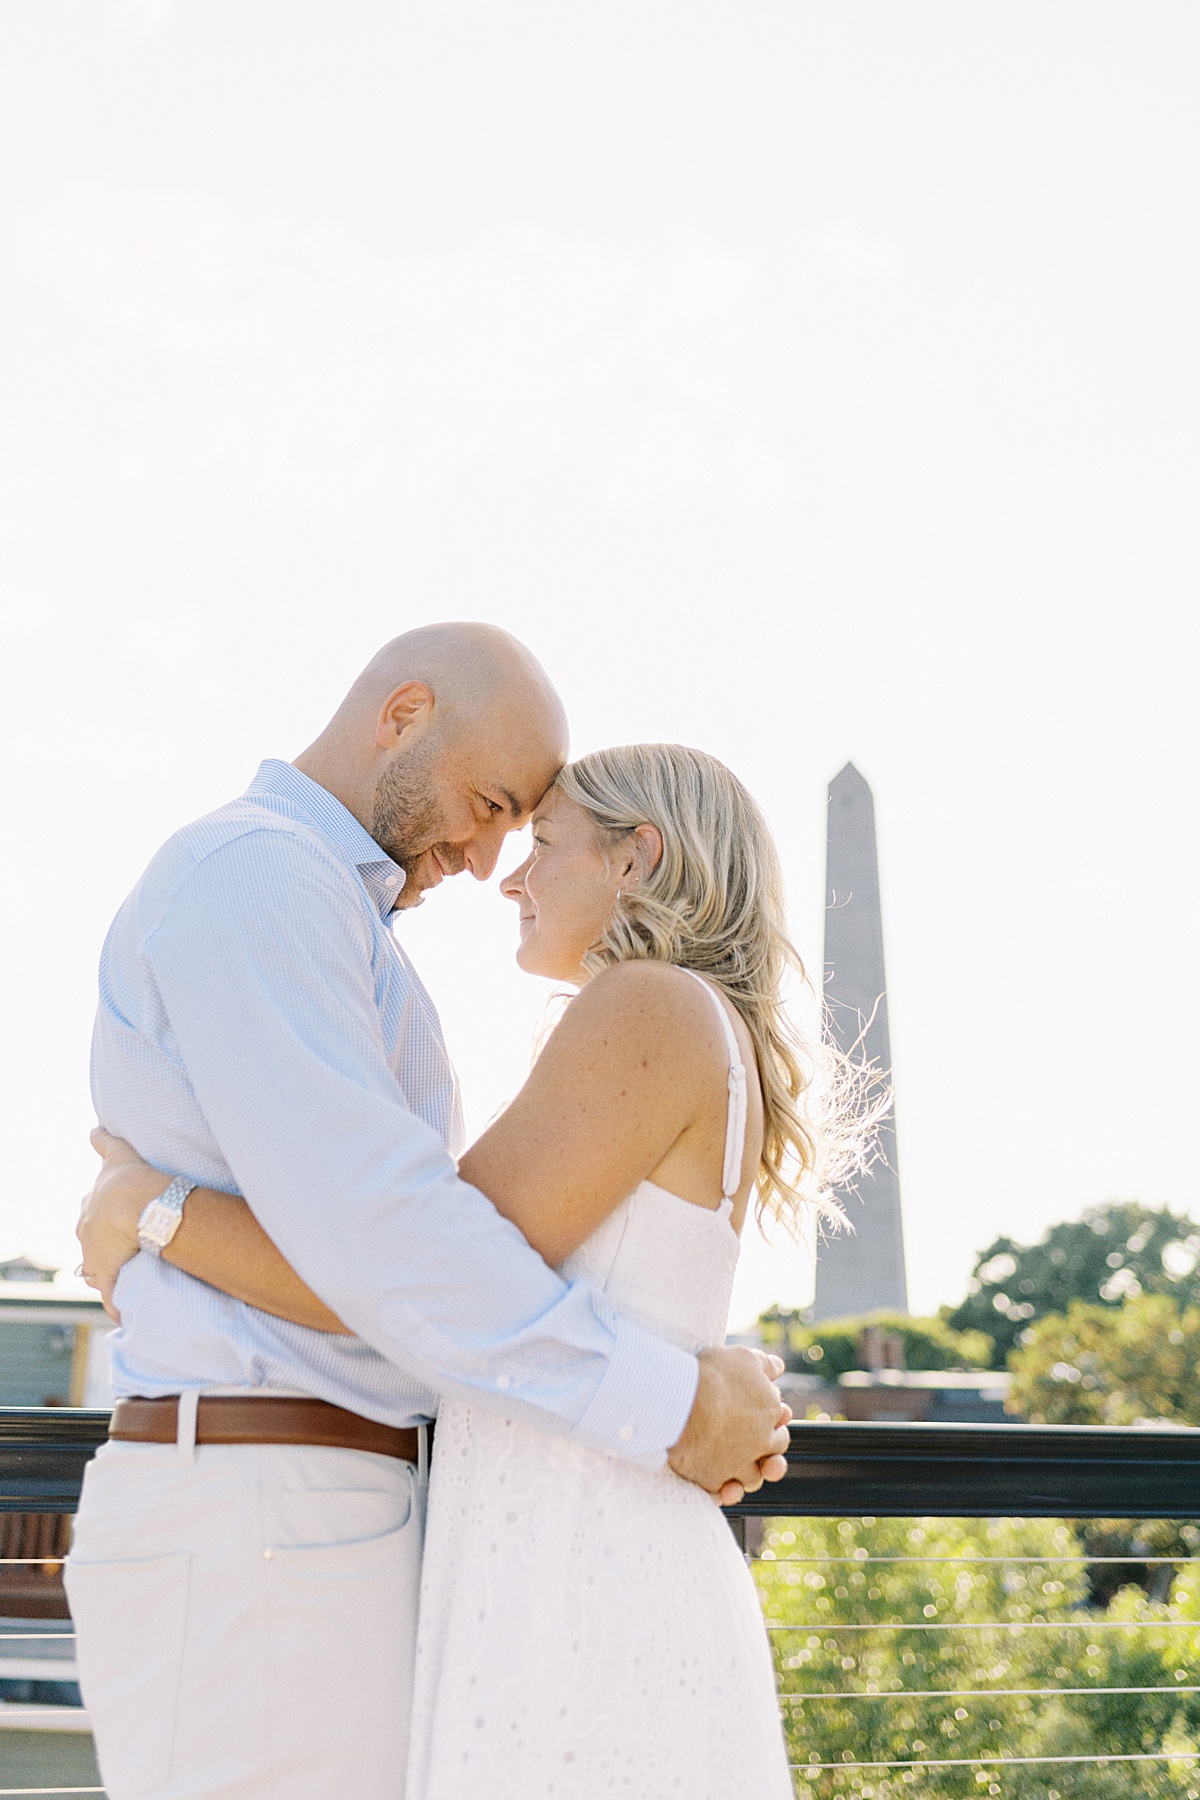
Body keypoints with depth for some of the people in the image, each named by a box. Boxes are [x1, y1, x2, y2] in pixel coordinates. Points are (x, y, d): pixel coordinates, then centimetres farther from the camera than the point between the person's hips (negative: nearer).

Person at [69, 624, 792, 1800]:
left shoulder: (317, 936, 24)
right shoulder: (248, 876, -11)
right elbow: (366, 1224, -23)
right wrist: (670, 1407, -15)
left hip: (302, 1529, 11)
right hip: (254, 1538, -11)